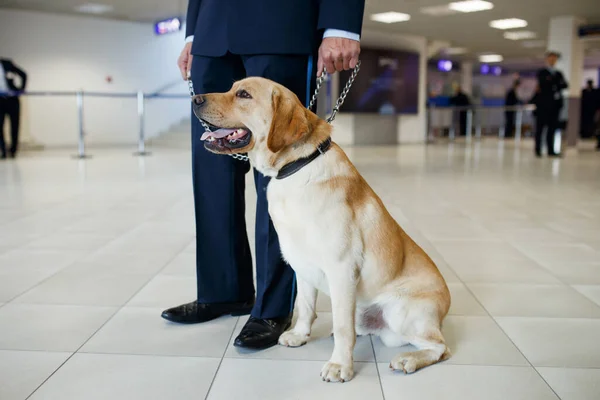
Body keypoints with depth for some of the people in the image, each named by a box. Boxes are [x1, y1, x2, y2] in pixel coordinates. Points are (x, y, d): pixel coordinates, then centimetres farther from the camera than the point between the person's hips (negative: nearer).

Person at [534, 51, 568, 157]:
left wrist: (553, 85, -9)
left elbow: (565, 85, 7)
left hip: (555, 104, 5)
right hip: (544, 104, -5)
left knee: (552, 128, 2)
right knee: (540, 127, -3)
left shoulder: (559, 73, 20)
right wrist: (556, 85, -5)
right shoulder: (542, 72, 4)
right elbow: (542, 85, -10)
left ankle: (551, 151, 1)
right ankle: (538, 150, -1)